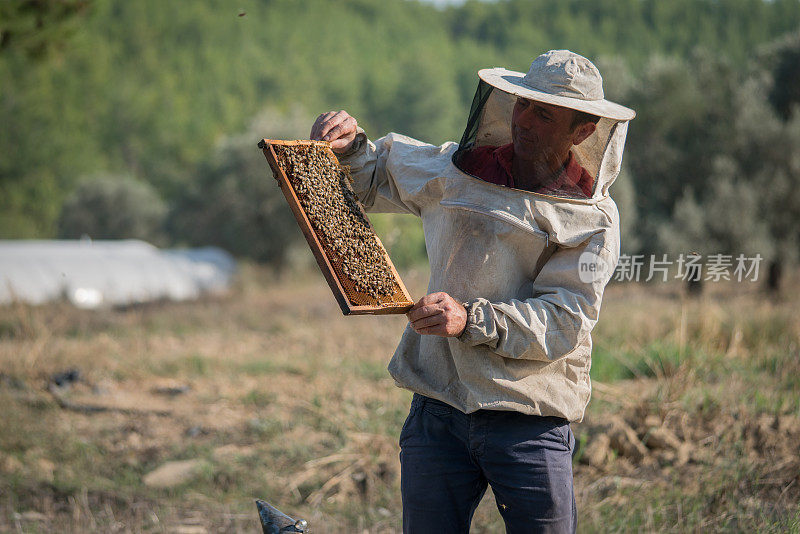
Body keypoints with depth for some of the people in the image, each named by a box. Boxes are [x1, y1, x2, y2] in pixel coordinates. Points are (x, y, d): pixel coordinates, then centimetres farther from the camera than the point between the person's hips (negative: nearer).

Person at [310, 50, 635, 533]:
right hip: (439, 408, 3)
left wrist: (472, 319, -25)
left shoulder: (593, 219, -1)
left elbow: (562, 321, -13)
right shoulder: (453, 171, 10)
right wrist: (350, 145, 3)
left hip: (530, 421, -3)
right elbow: (373, 177, 26)